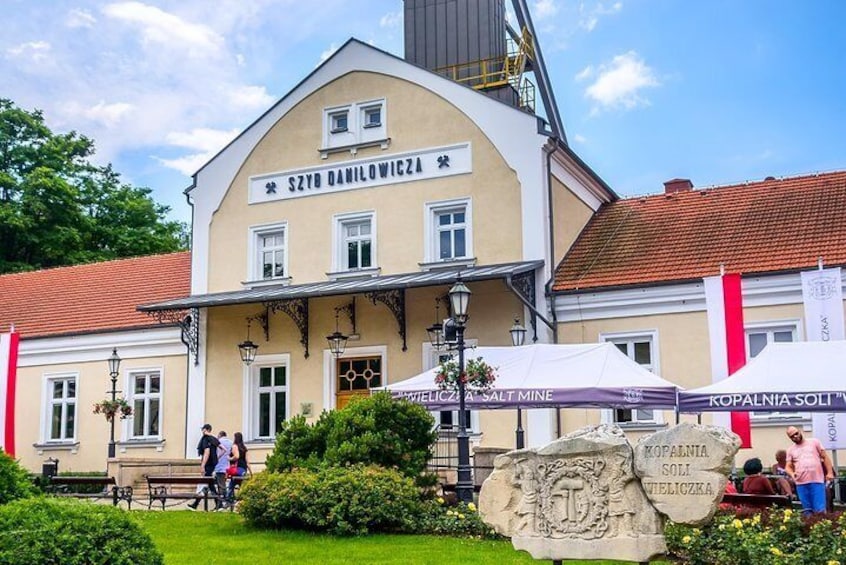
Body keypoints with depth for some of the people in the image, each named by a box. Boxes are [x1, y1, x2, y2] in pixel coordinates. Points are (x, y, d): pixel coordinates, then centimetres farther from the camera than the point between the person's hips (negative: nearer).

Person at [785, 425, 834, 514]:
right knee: (807, 510, 6)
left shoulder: (814, 441, 7)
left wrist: (830, 472, -3)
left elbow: (825, 457, 7)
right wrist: (792, 474, -11)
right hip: (801, 483, 3)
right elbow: (788, 467, 12)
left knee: (820, 510, -8)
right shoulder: (790, 450, 13)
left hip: (817, 481, -3)